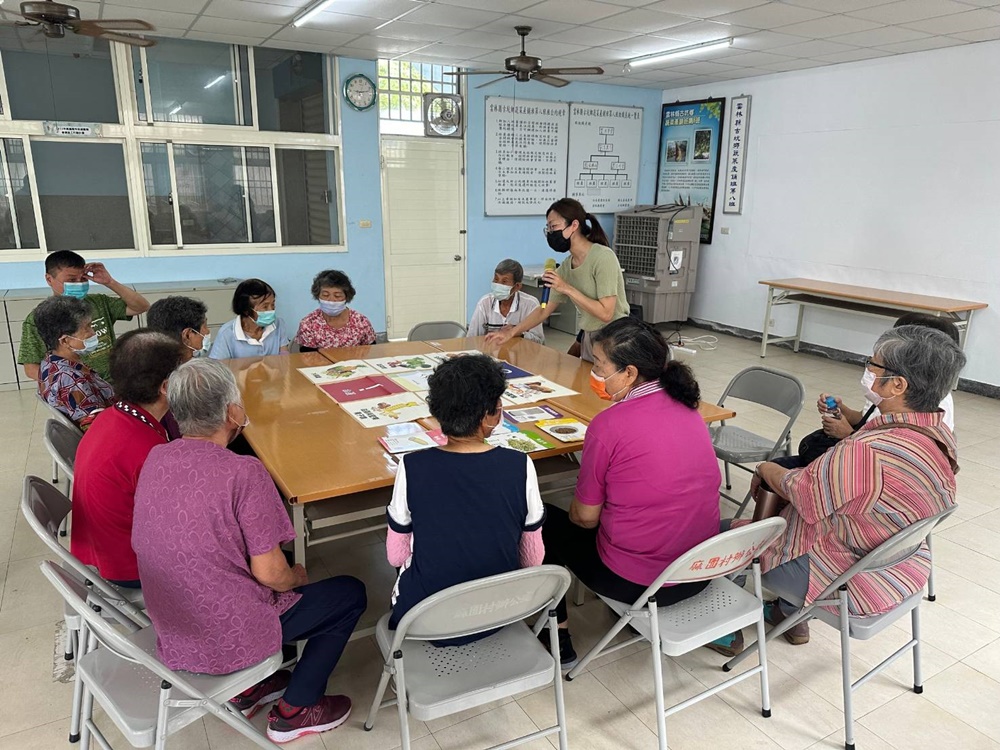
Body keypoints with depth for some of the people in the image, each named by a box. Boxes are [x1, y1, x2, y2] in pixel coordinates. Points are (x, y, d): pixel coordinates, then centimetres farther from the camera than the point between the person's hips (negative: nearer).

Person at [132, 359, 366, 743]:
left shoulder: (155, 458, -5)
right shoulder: (244, 472, -26)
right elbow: (269, 573, -21)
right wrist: (297, 577, 1)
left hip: (171, 633, 7)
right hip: (228, 640, -7)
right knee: (351, 594, 10)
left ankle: (246, 689, 31)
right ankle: (294, 711, 17)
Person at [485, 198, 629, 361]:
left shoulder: (603, 257, -18)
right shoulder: (566, 267, 4)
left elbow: (606, 314, -22)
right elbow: (545, 310, 10)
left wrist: (567, 289, -22)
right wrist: (511, 332, 2)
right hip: (589, 338, 7)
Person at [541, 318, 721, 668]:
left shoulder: (609, 425, -20)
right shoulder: (687, 405, -1)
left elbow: (586, 517, -9)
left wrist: (575, 512, 11)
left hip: (637, 582, -7)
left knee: (546, 521, 15)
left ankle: (560, 639, 21)